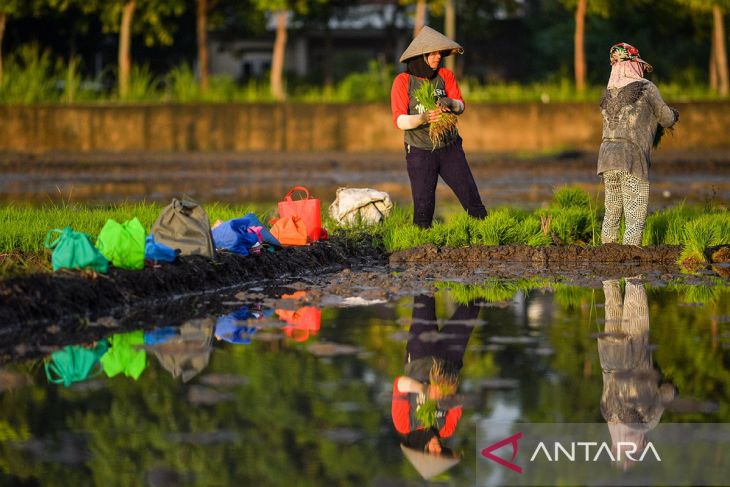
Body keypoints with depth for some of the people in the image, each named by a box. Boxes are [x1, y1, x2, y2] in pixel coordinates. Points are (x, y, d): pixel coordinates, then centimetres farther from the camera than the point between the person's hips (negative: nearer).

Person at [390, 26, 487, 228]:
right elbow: (399, 120, -13)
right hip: (420, 151, -3)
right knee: (423, 205, -6)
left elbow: (460, 106, -4)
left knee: (470, 195, -1)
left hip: (449, 148, 3)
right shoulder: (403, 81, -6)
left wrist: (450, 103, -28)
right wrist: (422, 118, -33)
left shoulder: (445, 76, 5)